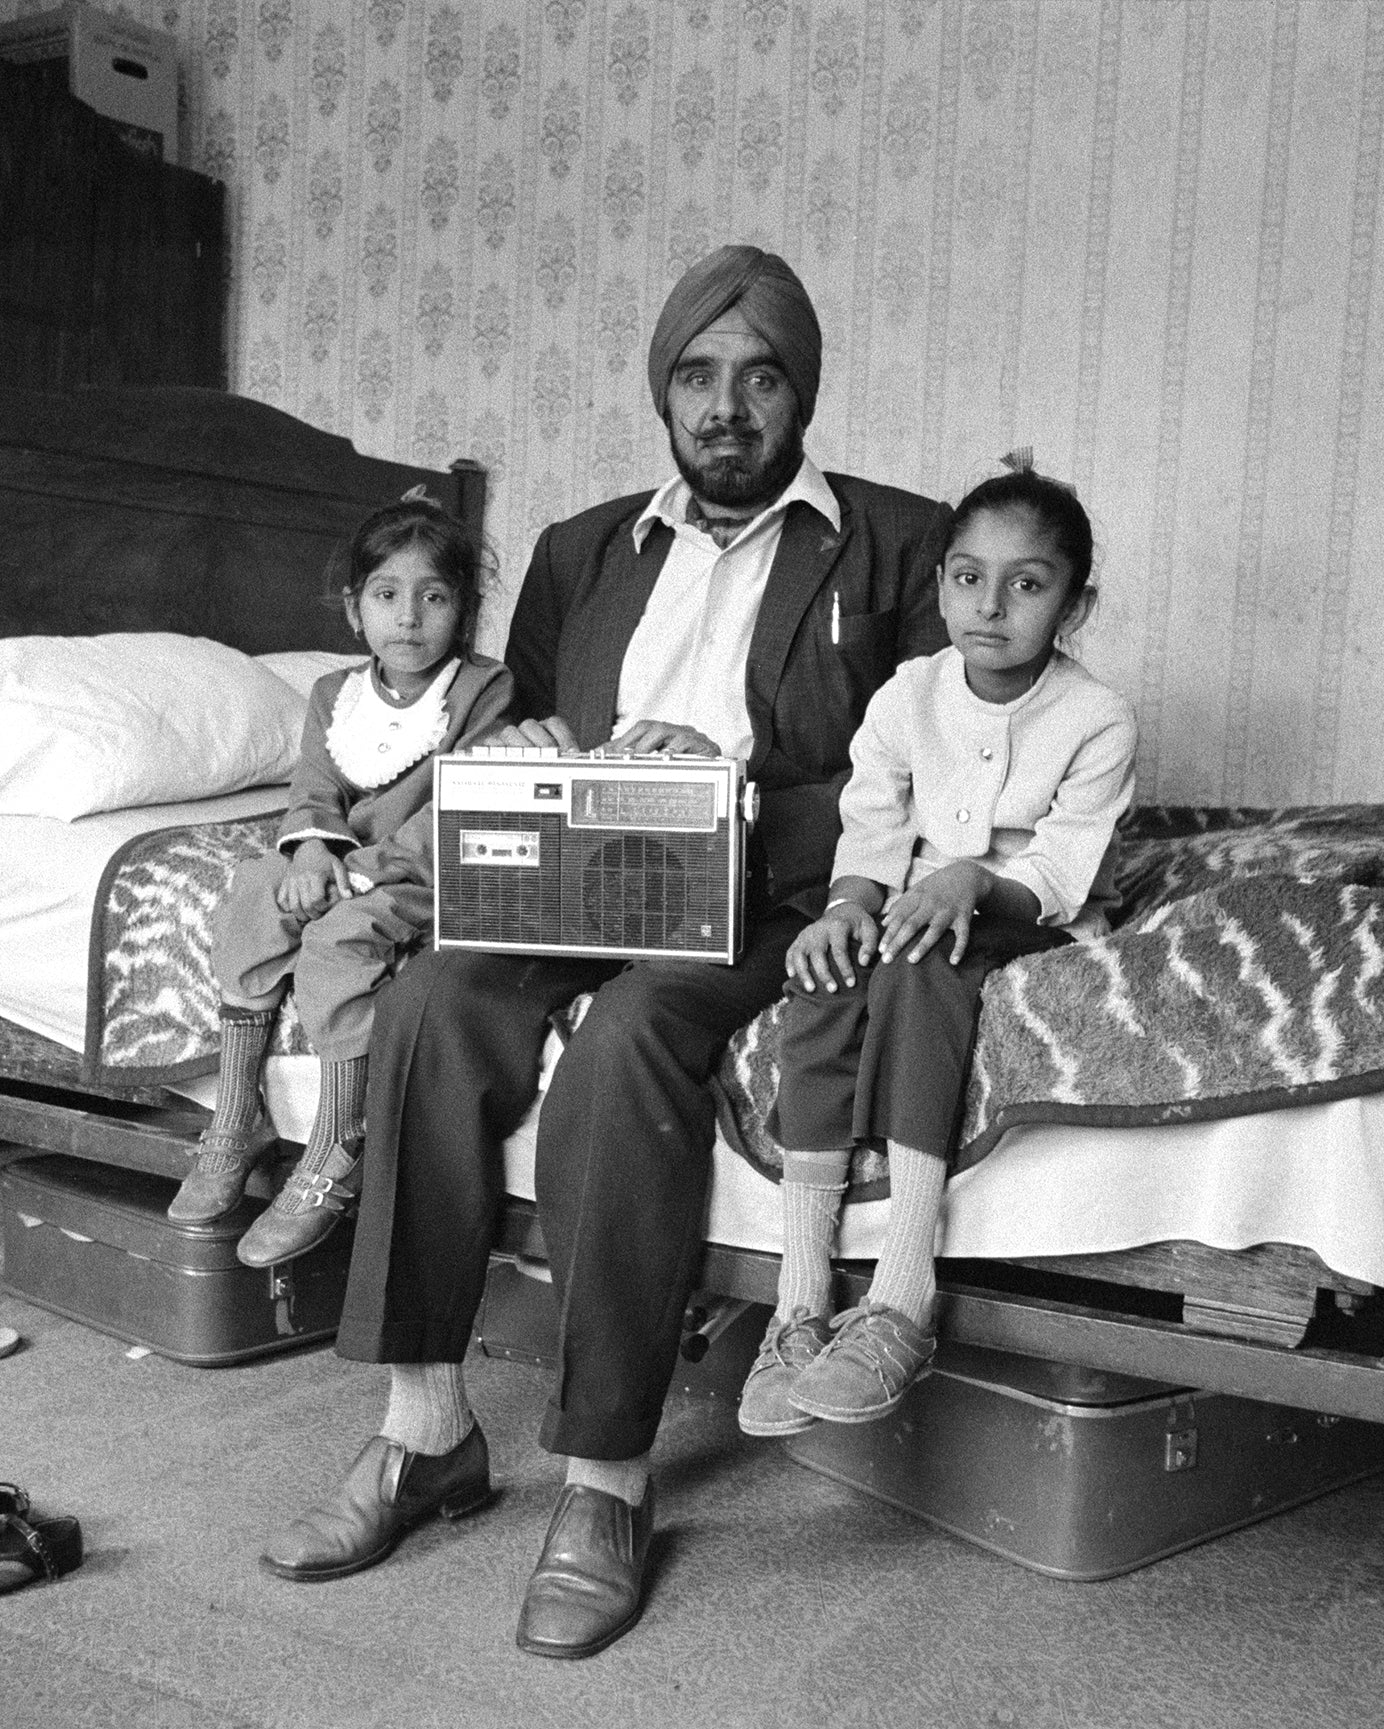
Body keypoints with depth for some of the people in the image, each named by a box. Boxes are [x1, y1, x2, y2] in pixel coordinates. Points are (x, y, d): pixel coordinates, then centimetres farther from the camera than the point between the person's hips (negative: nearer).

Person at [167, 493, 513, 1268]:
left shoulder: (485, 689, -7)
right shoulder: (336, 693, 12)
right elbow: (314, 791, 6)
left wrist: (369, 868, -21)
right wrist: (314, 848, -18)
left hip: (422, 875, -6)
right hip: (344, 864, 6)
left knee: (341, 938, -31)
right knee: (254, 893, -19)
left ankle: (337, 1157, -21)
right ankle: (237, 1117, -10)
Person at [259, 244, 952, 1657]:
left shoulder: (898, 545, 10)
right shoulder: (584, 549, 23)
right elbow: (521, 720, 25)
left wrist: (742, 746, -11)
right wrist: (524, 746, 0)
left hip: (770, 900, -4)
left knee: (629, 1034, -34)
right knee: (435, 998, -26)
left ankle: (608, 1484, -22)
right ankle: (425, 1432, -15)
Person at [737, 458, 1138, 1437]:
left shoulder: (1098, 719, -8)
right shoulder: (907, 697, 2)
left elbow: (1064, 870, -13)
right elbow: (871, 832, 0)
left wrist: (976, 879, -33)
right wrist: (850, 905, -22)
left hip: (1035, 925, -3)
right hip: (916, 910, 4)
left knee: (920, 968, -36)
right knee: (827, 979, -29)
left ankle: (902, 1303, -40)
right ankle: (802, 1304, -31)